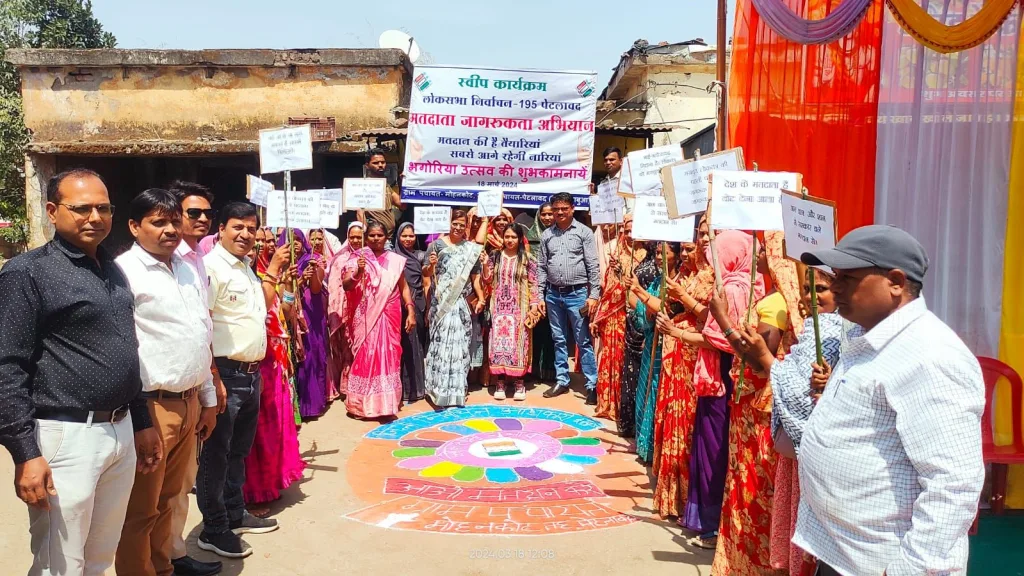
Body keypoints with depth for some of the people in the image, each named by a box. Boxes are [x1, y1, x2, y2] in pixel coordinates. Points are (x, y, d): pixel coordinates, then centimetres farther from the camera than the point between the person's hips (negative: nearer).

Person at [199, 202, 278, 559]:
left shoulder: (247, 268, 15)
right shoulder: (212, 266, -14)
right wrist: (213, 378, -23)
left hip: (251, 374, 9)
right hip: (226, 373, -9)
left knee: (239, 450, 19)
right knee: (217, 453, 3)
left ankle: (235, 514, 33)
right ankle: (213, 530, 15)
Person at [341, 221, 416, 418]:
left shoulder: (396, 260, 7)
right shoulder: (358, 259, 2)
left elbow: (404, 287, 10)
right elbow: (345, 286, -6)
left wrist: (411, 312, 2)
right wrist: (357, 273, -24)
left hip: (390, 316, 2)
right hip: (365, 317, -2)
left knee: (389, 357, 5)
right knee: (365, 357, 0)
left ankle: (387, 402, 14)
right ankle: (364, 403, 8)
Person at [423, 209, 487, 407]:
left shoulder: (472, 248, 8)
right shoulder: (437, 244, 1)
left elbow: (475, 277, 9)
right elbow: (426, 274, 0)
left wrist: (481, 298, -2)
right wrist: (431, 265, -22)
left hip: (462, 303, 3)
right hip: (441, 302, -3)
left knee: (460, 344, 7)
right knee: (441, 343, -6)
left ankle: (457, 389, 17)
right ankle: (439, 389, 2)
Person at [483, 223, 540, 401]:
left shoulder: (527, 259, 1)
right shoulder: (495, 257, 7)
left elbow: (533, 284, 0)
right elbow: (488, 280, 5)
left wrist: (534, 304, -7)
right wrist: (485, 264, -10)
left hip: (519, 308, -2)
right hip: (499, 307, 2)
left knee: (517, 343, -1)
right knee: (499, 343, 0)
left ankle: (519, 384, 7)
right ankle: (500, 383, 7)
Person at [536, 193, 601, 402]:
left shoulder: (584, 232, -2)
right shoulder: (547, 235, 8)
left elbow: (593, 266, -5)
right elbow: (541, 267, 11)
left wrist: (594, 295, -11)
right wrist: (539, 296, 6)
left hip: (577, 293, -4)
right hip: (553, 295, 4)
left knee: (583, 341, -2)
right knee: (558, 340, 12)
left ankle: (592, 385, 3)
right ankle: (561, 381, 21)